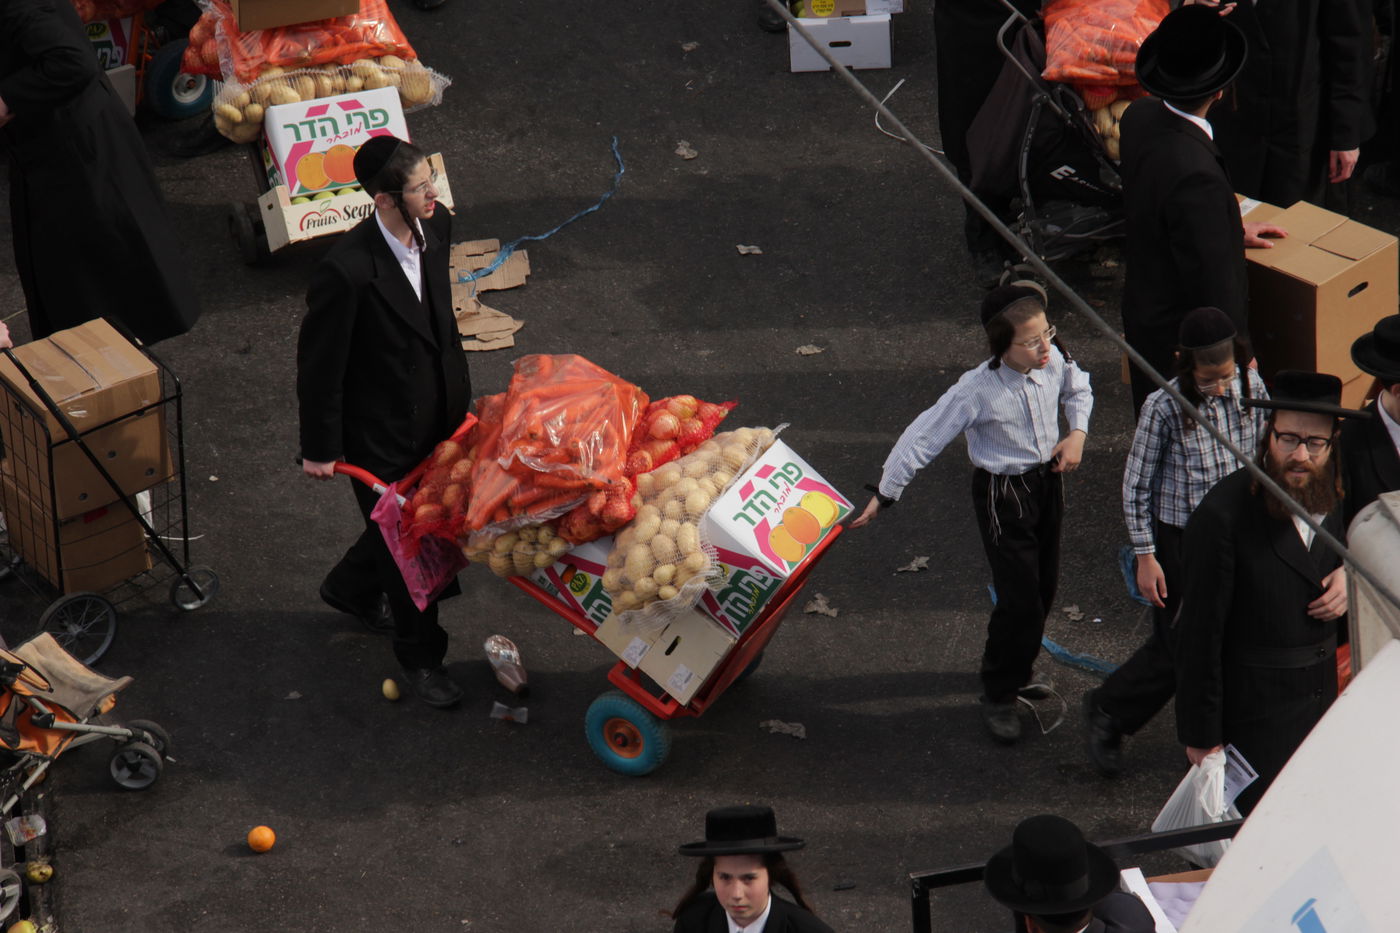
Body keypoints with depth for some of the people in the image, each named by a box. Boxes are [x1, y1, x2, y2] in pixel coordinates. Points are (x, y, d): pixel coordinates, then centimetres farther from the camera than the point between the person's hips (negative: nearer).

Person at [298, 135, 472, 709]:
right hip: (381, 435, -7)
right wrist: (319, 448, -11)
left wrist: (459, 394, 19)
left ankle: (351, 588, 56)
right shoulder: (347, 272, -32)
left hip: (436, 418, 7)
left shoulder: (436, 228, -9)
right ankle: (420, 656, 36)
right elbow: (319, 365, -20)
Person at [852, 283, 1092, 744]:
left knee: (1043, 589, 17)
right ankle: (999, 697, 15)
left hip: (1047, 481, 6)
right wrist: (884, 494, -13)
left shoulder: (1054, 360, -13)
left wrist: (1077, 433, -4)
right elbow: (923, 437, -19)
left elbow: (1078, 389, 14)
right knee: (1020, 600, -6)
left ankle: (1017, 670, 43)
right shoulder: (978, 390, -28)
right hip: (1003, 495, -6)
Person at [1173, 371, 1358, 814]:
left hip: (1326, 695, 6)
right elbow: (1200, 635, -15)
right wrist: (1202, 737, -11)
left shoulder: (1336, 496, -1)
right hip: (1255, 719, -6)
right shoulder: (1223, 515, -19)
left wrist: (1351, 573, -4)